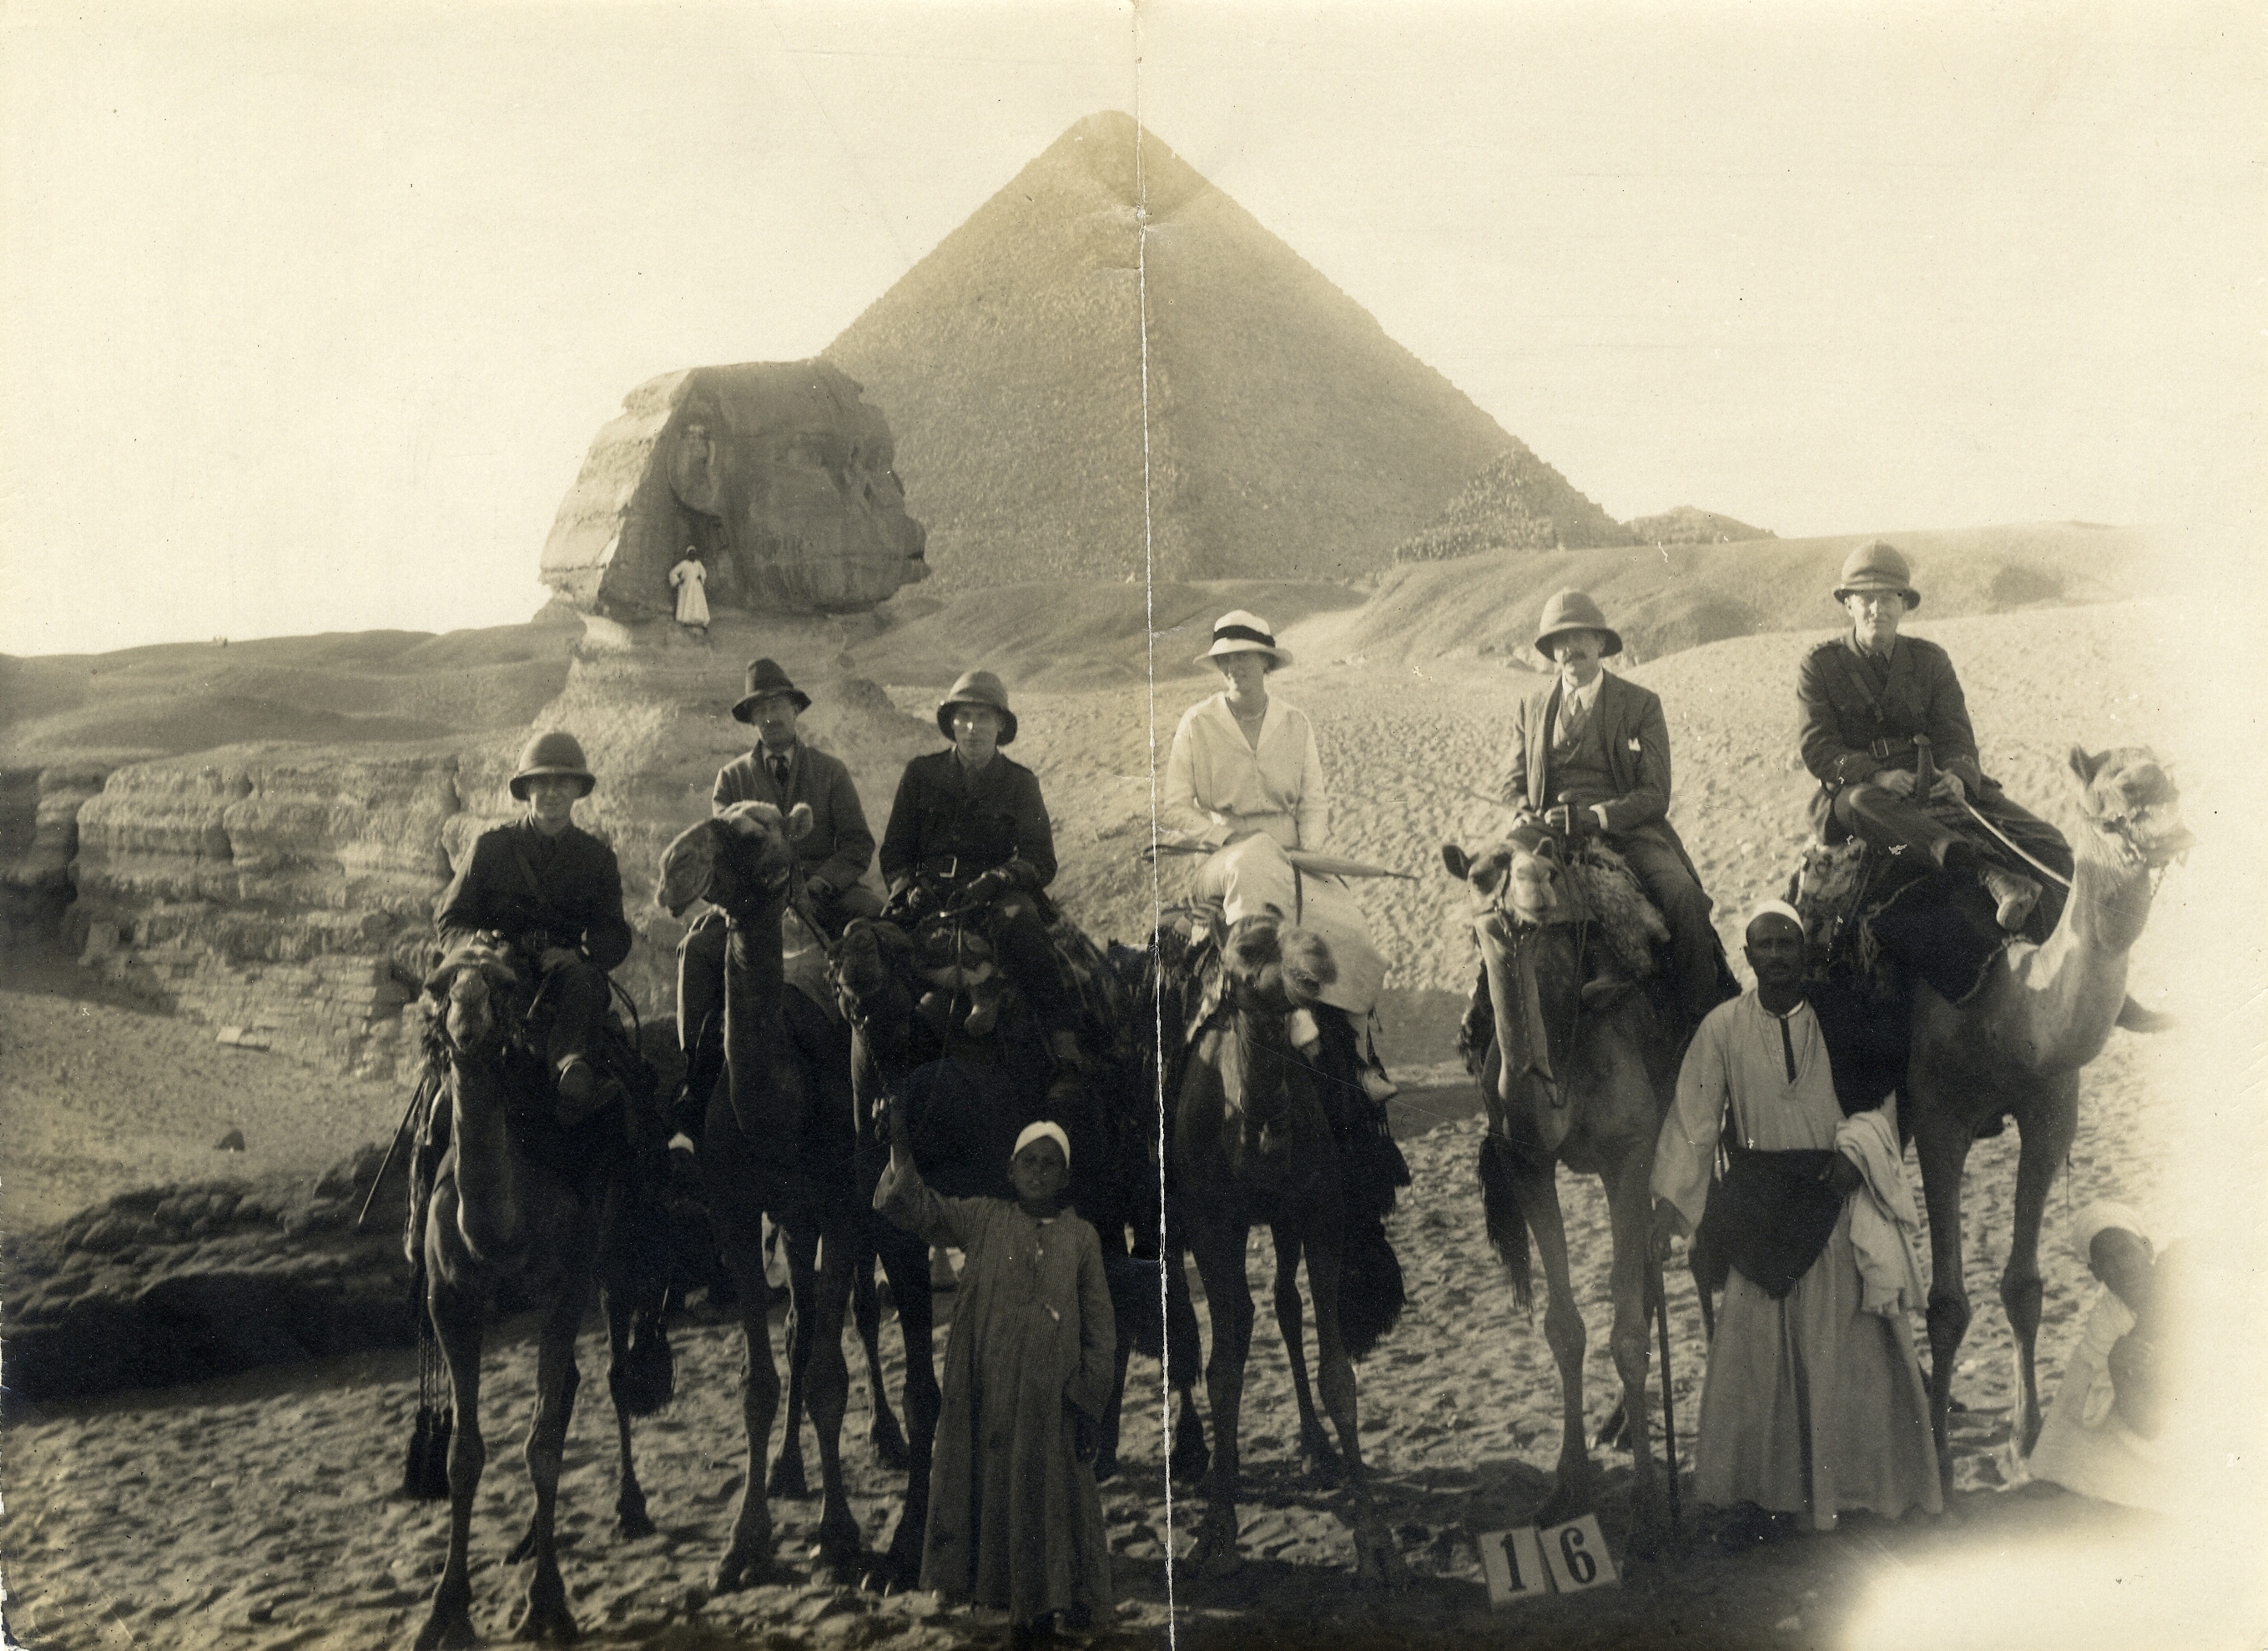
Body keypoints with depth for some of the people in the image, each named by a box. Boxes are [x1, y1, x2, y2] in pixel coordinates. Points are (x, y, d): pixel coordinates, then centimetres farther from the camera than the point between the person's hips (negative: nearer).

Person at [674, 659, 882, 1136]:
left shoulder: (831, 771, 14)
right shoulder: (732, 778, 15)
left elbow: (858, 845, 6)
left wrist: (815, 886, -12)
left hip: (824, 893, 0)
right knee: (698, 947, -29)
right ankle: (696, 1071, -19)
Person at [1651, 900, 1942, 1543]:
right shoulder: (1722, 1027, 0)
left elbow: (1880, 1097, 4)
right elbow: (1694, 1118, -1)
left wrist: (1855, 1148, -14)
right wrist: (1669, 1200, -8)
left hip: (1834, 1194, 0)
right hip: (1758, 1199, 0)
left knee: (1841, 1343, 2)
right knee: (1752, 1346, 0)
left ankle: (1838, 1484, 14)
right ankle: (1757, 1490, 8)